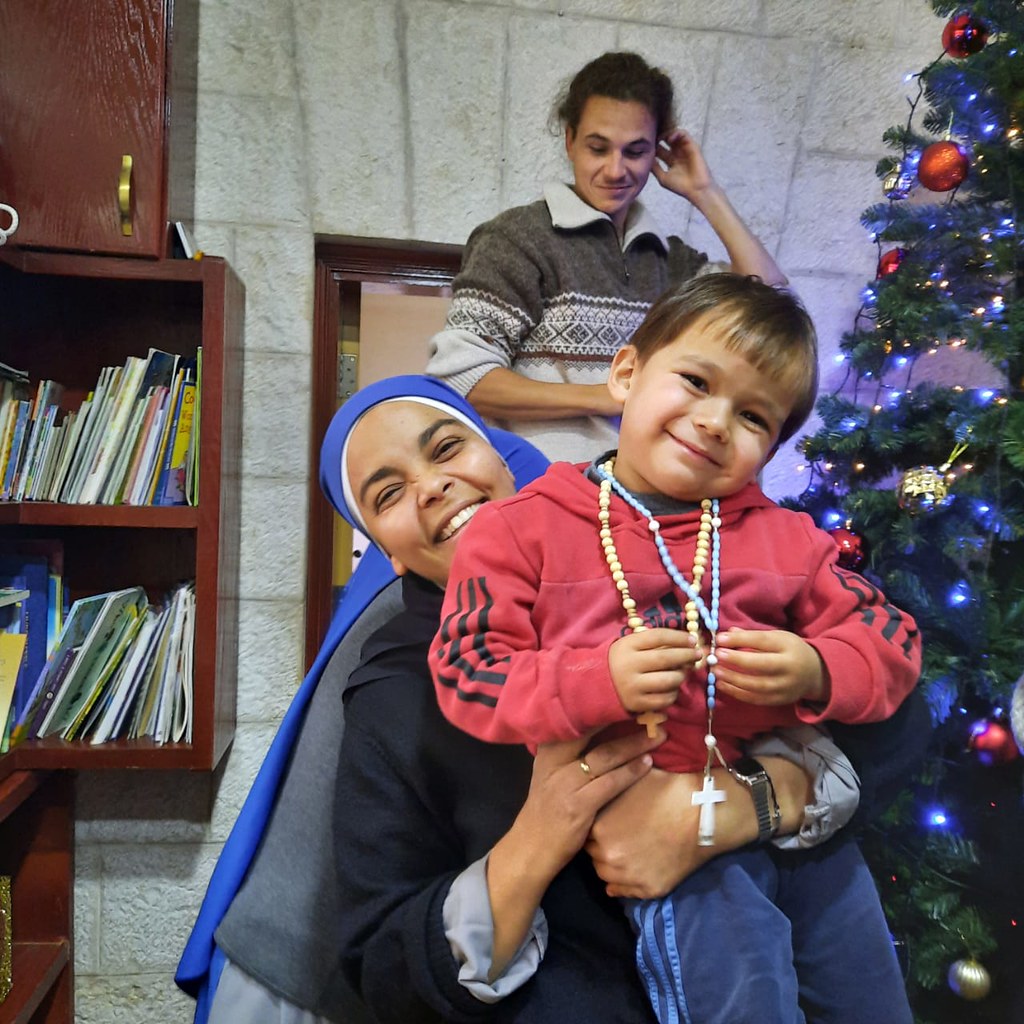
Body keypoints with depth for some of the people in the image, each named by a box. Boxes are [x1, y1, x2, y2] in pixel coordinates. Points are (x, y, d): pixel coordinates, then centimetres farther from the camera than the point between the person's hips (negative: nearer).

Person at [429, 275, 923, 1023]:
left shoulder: (784, 537, 7)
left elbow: (892, 639, 6)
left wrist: (816, 672, -16)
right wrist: (597, 682, -26)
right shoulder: (524, 528, -6)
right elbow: (467, 672, -10)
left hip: (794, 800, 5)